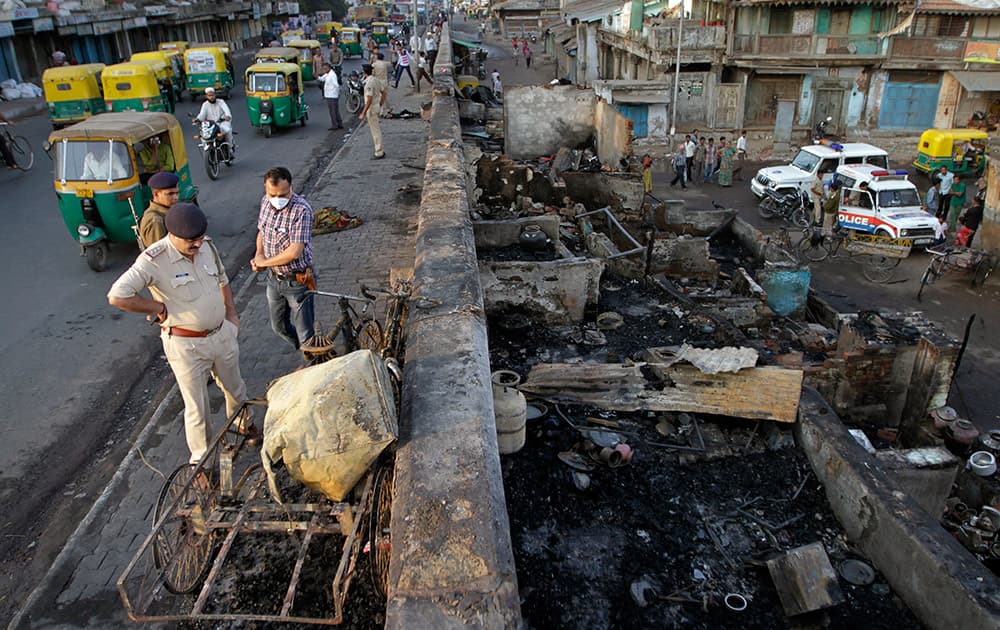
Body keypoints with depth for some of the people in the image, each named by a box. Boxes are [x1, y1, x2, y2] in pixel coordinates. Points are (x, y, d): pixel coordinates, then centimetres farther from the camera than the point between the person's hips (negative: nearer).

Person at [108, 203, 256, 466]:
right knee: (197, 407, 7)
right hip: (186, 345, -6)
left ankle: (243, 425, 54)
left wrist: (232, 315, 12)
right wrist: (159, 308, -21)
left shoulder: (207, 245, -3)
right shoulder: (154, 260, -24)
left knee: (235, 389, 25)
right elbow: (117, 297, -32)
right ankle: (200, 459, 28)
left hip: (221, 334, 6)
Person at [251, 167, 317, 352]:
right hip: (274, 279, 7)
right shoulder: (265, 202, -1)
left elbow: (295, 252, -29)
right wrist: (258, 255, -1)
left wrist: (264, 262, -15)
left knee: (305, 333, 2)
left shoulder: (301, 210, -25)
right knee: (279, 328, 22)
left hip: (297, 280, -7)